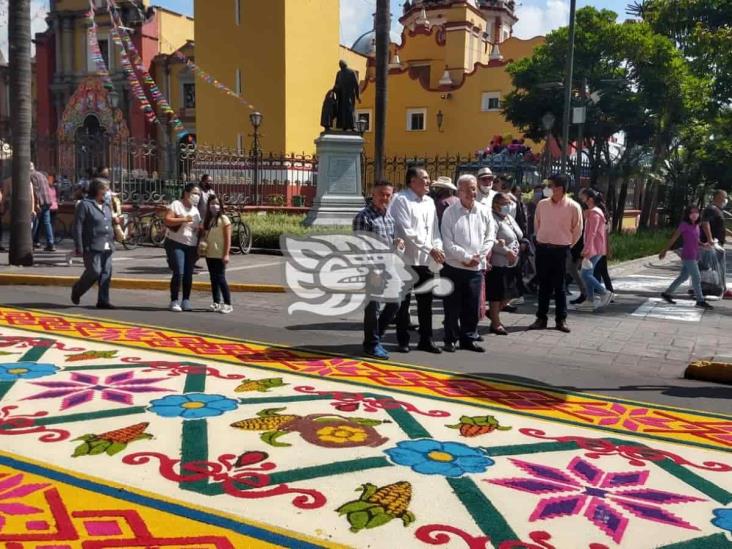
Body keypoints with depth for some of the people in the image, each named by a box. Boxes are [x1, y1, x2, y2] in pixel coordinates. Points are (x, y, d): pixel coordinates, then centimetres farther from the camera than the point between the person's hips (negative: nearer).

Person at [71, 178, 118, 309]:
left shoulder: (107, 205, 17)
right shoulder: (84, 205, -5)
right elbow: (78, 227, -9)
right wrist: (79, 248, -13)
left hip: (107, 247, 7)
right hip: (92, 247, -7)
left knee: (106, 274, 3)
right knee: (94, 272, -9)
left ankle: (103, 301, 8)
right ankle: (76, 291, 17)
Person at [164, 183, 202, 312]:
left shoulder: (195, 210, 17)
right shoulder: (176, 205, -3)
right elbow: (167, 221, -15)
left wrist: (201, 228, 3)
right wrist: (184, 219, -19)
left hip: (191, 246, 6)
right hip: (176, 244, -6)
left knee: (188, 274, 6)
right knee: (178, 273, -13)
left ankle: (186, 300, 16)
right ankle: (174, 301, -3)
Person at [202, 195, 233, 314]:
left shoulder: (224, 219, -7)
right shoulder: (207, 219, 11)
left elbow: (228, 238, -11)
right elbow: (204, 235, 18)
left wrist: (226, 254, -16)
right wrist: (202, 244, -1)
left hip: (219, 255, -6)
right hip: (209, 254, 6)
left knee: (220, 278, -7)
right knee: (213, 279, 10)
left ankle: (228, 304, -3)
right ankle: (217, 302, 18)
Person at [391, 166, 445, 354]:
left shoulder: (429, 202, 14)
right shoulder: (401, 200, -7)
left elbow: (434, 230, 15)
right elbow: (407, 231, -15)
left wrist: (438, 249, -2)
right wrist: (430, 249, -16)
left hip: (426, 260, 6)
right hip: (406, 259, -6)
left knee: (426, 301, 10)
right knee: (403, 301, 4)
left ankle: (426, 340, 19)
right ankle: (403, 340, 15)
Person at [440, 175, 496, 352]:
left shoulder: (484, 211, 5)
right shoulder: (450, 213, -5)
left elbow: (490, 237, 7)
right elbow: (448, 242, -9)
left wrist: (479, 256, -6)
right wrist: (467, 257, -13)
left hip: (476, 268, 3)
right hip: (454, 266, -3)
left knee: (472, 307, 8)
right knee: (452, 307, 4)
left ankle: (468, 339, 20)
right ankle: (450, 340, 16)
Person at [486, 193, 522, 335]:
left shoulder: (509, 218, 16)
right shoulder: (493, 219, -13)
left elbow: (519, 236, 24)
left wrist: (517, 248, 6)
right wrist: (507, 251, -20)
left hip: (511, 263, 9)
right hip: (498, 263, -9)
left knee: (509, 293, 14)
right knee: (496, 294, 0)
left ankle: (493, 312, 34)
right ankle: (496, 323, 11)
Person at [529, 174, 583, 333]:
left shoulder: (573, 207, -9)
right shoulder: (542, 204, 0)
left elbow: (577, 230, 2)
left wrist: (566, 245, 9)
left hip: (560, 250, -3)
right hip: (542, 248, 3)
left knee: (559, 286, 4)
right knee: (543, 285, 8)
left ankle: (561, 319, 14)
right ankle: (541, 318, 15)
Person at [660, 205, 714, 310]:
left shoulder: (696, 225, 10)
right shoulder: (684, 224, -11)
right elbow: (673, 238, -8)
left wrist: (703, 244, 0)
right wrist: (664, 251, -6)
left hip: (694, 256, 8)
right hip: (688, 256, -8)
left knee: (683, 277, 14)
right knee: (697, 278, -7)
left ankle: (667, 294, 24)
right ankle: (700, 301, 0)